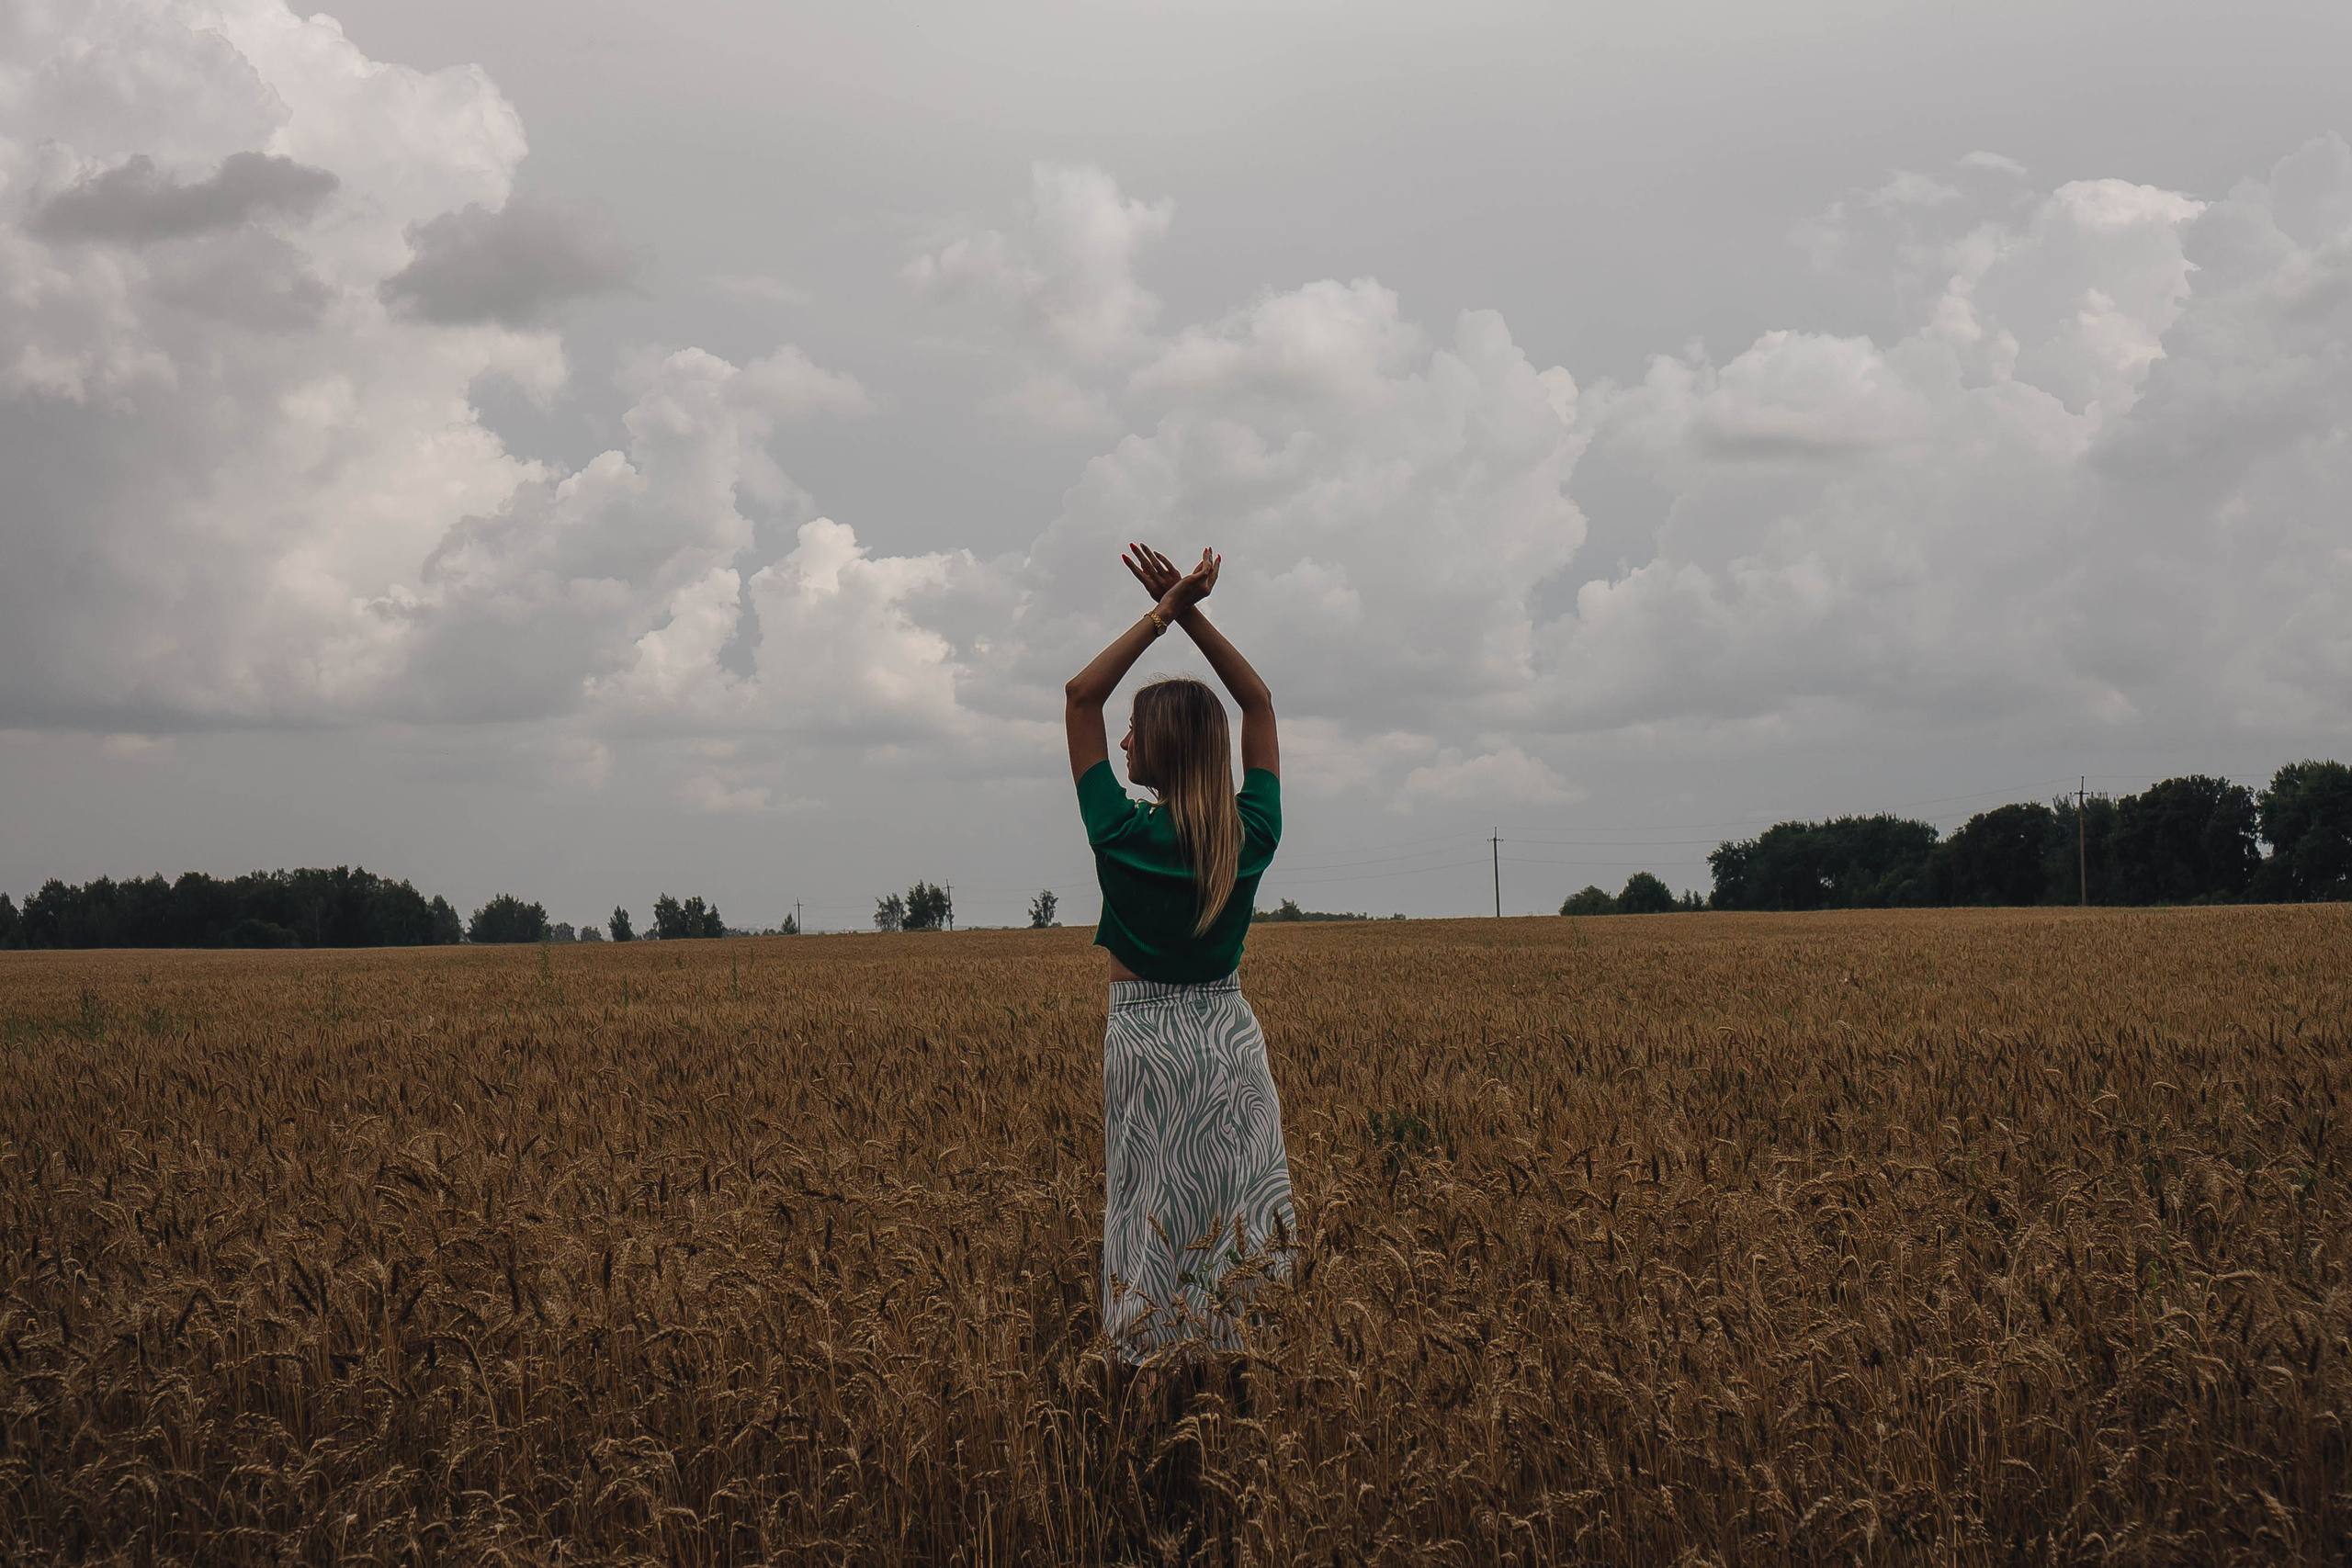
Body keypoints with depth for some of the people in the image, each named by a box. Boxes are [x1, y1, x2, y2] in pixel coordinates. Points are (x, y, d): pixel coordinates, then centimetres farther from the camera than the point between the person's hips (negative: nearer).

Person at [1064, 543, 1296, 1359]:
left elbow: (1080, 696, -8)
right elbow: (1259, 701, 7)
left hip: (1148, 1039, -3)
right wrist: (1190, 612, 2)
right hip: (1232, 1032, 4)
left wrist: (1164, 613, -8)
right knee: (1236, 1225, 9)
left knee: (1155, 1221, 2)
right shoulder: (1252, 835, -5)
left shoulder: (1124, 833, -14)